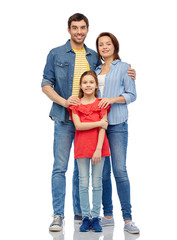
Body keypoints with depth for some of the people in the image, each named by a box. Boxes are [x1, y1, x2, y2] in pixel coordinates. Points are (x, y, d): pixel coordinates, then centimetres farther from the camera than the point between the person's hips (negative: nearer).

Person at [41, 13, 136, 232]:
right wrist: (64, 101, -16)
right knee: (60, 167, -5)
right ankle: (58, 215, 2)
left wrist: (127, 76, 3)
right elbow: (46, 84, 0)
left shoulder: (94, 57, 12)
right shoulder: (56, 54, 3)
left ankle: (80, 212, 20)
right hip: (64, 119, -3)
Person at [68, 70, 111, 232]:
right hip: (82, 146, 1)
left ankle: (96, 217, 11)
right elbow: (78, 125, -7)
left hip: (99, 147, -1)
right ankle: (85, 217, 12)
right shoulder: (75, 104, 6)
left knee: (97, 183, 3)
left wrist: (98, 149, -13)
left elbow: (103, 129, -5)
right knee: (83, 183, 3)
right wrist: (99, 122, -11)